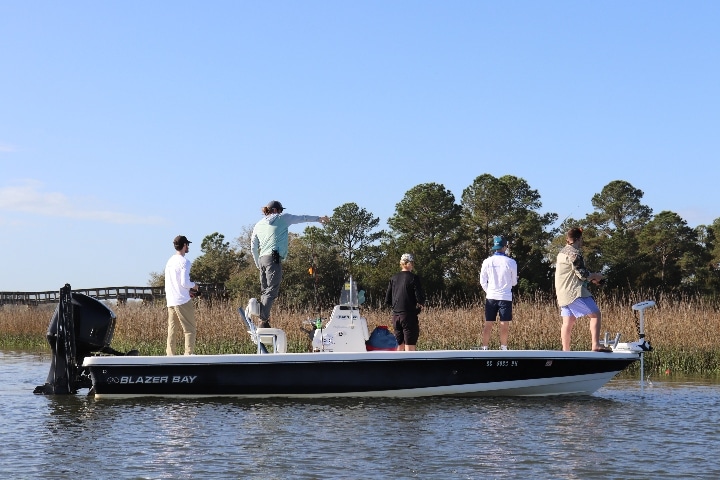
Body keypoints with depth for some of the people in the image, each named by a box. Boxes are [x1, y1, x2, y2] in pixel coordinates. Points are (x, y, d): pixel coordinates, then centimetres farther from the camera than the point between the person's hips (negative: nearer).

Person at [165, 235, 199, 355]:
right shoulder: (184, 262, -10)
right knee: (190, 329, -4)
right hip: (182, 301, -8)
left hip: (170, 301, 8)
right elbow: (184, 282, -17)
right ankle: (188, 355, -10)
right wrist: (194, 285, 3)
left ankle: (170, 355, 9)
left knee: (172, 331, 9)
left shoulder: (170, 262, 15)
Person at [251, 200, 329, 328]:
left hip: (262, 259, 7)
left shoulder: (258, 225, 20)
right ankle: (263, 321, -19)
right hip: (274, 259, -6)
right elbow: (302, 218, 20)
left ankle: (262, 319, 5)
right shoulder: (282, 218, 8)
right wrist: (318, 218, 33)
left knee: (265, 291, 10)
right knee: (271, 291, -11)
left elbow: (253, 247, 19)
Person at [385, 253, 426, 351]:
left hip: (396, 315, 6)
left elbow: (387, 300, 8)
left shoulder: (394, 278, 7)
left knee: (399, 347, 14)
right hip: (409, 315, -6)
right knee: (409, 348, -4)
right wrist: (420, 304, 7)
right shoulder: (413, 278, -9)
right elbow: (420, 299, -14)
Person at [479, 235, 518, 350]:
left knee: (488, 324, 5)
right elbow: (514, 282, 5)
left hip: (491, 297, 2)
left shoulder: (487, 262, 0)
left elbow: (482, 281, 6)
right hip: (505, 297, -2)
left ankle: (484, 348, 4)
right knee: (504, 324, 1)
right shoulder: (511, 262, -6)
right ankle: (503, 348, 1)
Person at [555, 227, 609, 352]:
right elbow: (582, 274, -15)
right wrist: (596, 276, 3)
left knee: (568, 322, 9)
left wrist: (591, 278, 20)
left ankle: (566, 350, 8)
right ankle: (596, 345, -19)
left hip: (563, 293, 10)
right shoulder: (574, 253, -12)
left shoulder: (563, 252, 20)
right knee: (595, 314, -9)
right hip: (575, 292, -10)